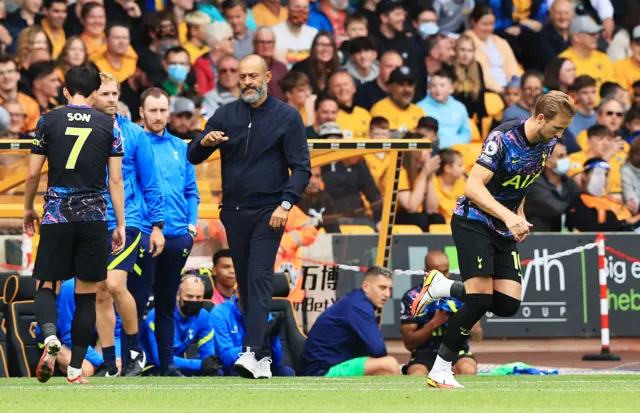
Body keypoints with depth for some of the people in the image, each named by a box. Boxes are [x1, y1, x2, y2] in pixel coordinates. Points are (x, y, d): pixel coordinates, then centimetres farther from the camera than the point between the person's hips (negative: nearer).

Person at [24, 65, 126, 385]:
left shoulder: (48, 121, 3)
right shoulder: (109, 125, 3)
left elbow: (33, 172, 3)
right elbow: (116, 179, 1)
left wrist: (28, 209, 20)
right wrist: (120, 225, 5)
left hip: (56, 215, 0)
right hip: (94, 216, 0)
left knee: (46, 285, 8)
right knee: (86, 295, 7)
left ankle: (49, 335, -23)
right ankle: (75, 368, 6)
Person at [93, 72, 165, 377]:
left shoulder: (133, 134, 1)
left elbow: (150, 183, 4)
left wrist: (157, 226, 2)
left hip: (126, 221, -3)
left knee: (114, 284, -19)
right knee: (100, 295, 3)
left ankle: (135, 349, 1)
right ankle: (110, 366, 11)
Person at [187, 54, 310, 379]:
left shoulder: (287, 116, 0)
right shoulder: (226, 115, 8)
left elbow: (301, 167, -2)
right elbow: (193, 157, 8)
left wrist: (286, 204, -16)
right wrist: (205, 141, -15)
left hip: (268, 211, -4)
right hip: (234, 211, 4)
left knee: (259, 277, -17)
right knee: (245, 283, 6)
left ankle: (253, 352, -27)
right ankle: (264, 355, 13)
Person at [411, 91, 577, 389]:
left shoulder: (548, 144, 2)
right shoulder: (503, 138, -22)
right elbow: (473, 187, -27)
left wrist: (520, 216, 9)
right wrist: (508, 216, -38)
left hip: (505, 230, 7)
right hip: (474, 222, -7)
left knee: (508, 305, -6)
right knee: (480, 300, -18)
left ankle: (440, 287, 16)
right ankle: (440, 371, -5)